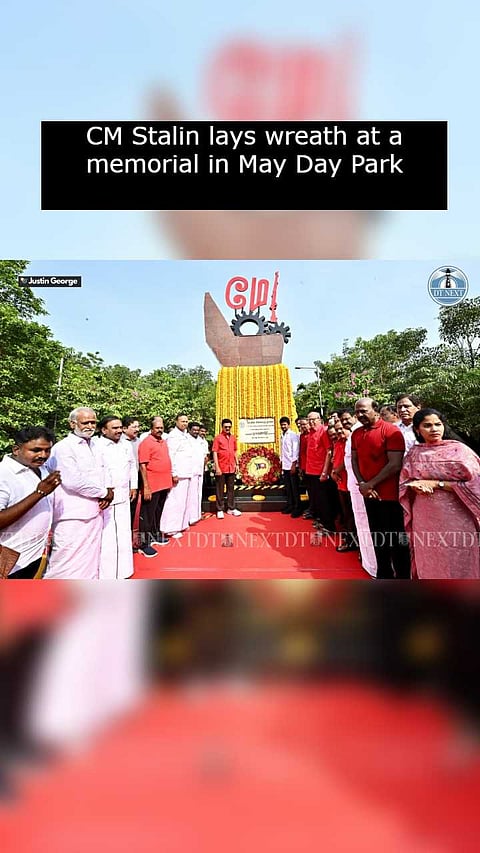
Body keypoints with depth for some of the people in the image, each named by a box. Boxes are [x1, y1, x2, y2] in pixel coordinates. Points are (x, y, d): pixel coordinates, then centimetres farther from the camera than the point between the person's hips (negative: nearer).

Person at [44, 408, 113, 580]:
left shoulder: (93, 445, 14)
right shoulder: (63, 448, -11)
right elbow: (73, 481, -20)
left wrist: (108, 491, 0)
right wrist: (104, 492, -9)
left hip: (94, 513, 8)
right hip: (72, 516, -8)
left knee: (90, 560, 17)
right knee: (66, 566, -5)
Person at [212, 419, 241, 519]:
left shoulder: (233, 438, 9)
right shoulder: (218, 438, -6)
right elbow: (214, 453, -9)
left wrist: (237, 464, 11)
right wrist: (217, 467, -14)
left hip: (231, 468, 5)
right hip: (221, 468, -5)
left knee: (231, 488, 11)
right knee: (220, 490, 3)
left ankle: (231, 508, 20)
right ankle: (220, 510, 9)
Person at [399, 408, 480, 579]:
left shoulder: (458, 449, -4)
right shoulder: (414, 453, 6)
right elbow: (404, 483, 11)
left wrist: (437, 484, -14)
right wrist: (416, 486, -11)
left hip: (455, 516, -3)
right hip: (424, 518, 3)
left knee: (457, 563, 3)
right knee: (429, 563, 11)